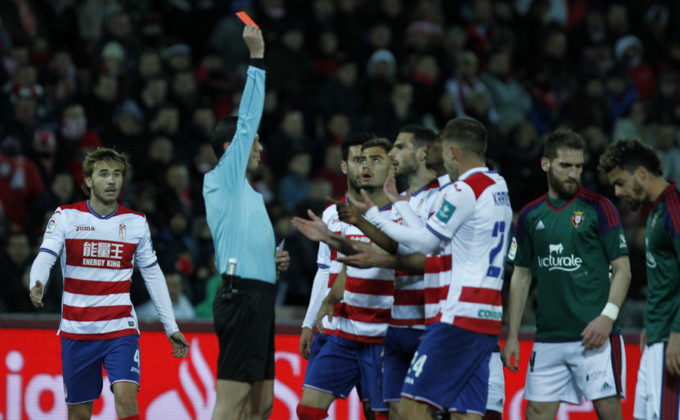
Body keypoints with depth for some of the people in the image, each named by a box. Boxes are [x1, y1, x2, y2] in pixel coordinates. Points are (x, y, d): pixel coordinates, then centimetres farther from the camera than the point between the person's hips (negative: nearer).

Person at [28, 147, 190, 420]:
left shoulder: (136, 223, 6)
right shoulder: (66, 217, -1)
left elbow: (153, 275, 13)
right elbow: (45, 257, -13)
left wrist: (171, 327, 11)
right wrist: (36, 285, -36)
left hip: (121, 328, 0)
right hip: (77, 331, 0)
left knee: (126, 398, -20)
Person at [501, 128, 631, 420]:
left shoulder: (598, 208, -1)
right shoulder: (530, 215, 11)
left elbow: (622, 269, -2)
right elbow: (521, 277, 16)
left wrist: (608, 316, -16)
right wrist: (512, 336, 11)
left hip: (593, 336, -4)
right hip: (548, 338, 4)